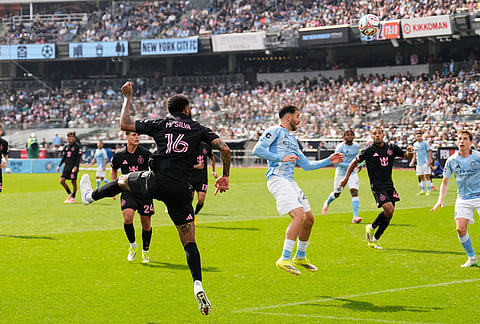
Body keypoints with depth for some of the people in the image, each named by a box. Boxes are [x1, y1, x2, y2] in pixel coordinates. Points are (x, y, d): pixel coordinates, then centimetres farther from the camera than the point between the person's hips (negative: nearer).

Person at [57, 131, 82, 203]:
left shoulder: (77, 146, -4)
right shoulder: (66, 147, 12)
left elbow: (79, 157, -8)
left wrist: (76, 166, -18)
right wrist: (59, 166, 11)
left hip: (73, 167, -6)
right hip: (66, 167, 6)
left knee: (74, 182, -2)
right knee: (62, 181, -3)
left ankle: (73, 198, 8)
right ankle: (70, 194, 15)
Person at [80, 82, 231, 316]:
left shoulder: (159, 125, 9)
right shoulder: (199, 130, 9)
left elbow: (125, 124, 12)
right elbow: (225, 149, -2)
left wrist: (127, 98, 26)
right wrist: (225, 177, 12)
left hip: (156, 183, 0)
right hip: (180, 190, 0)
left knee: (124, 180, 33)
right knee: (189, 241, 6)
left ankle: (90, 196, 54)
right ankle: (198, 286, -11)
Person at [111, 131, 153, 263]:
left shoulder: (146, 153, -5)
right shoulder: (119, 155, 1)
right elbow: (114, 169, 20)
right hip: (127, 191, 0)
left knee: (146, 222, 3)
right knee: (127, 217, -21)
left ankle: (146, 251, 25)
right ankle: (133, 245, 3)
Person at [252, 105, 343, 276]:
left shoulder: (292, 139, 27)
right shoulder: (275, 131, 1)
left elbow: (306, 165, 33)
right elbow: (257, 149, -13)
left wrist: (328, 161, 28)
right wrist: (281, 158, -20)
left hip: (290, 182, 9)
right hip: (277, 179, -9)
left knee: (309, 219, 12)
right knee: (300, 216, -23)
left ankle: (300, 258, 30)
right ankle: (284, 259, -25)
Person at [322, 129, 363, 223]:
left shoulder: (356, 146, 2)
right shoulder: (340, 147, -14)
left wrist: (360, 164, 5)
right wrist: (348, 165, -27)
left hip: (352, 173, 3)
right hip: (341, 173, -3)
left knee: (354, 192, -17)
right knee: (336, 194, 13)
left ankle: (355, 216, -21)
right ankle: (327, 203, 49)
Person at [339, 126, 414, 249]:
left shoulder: (392, 148, 6)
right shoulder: (369, 150, -6)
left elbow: (407, 156, 16)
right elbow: (354, 162, 4)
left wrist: (410, 152, -8)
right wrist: (346, 178, 4)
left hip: (389, 185, 6)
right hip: (377, 186, -6)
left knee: (389, 214, 2)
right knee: (389, 210, -19)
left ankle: (373, 241, 13)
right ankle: (372, 227, 6)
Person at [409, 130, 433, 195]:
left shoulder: (425, 143, -4)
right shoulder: (415, 144, 13)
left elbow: (429, 151, -6)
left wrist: (429, 160, -14)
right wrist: (412, 161, 11)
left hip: (425, 162, -6)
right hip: (419, 163, 6)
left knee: (427, 176, -7)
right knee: (421, 177, 8)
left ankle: (428, 191, -6)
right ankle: (423, 191, 14)